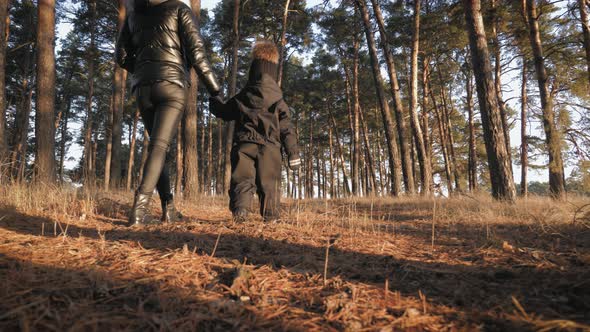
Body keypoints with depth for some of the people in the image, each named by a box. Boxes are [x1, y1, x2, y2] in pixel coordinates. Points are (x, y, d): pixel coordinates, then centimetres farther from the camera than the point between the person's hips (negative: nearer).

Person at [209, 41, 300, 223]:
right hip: (269, 148, 0)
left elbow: (224, 112, 24)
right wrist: (293, 153, 3)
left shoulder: (242, 96, 9)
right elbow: (286, 128, 1)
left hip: (244, 145, 1)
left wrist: (214, 101, 46)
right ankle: (271, 214, 5)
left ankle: (239, 210, -19)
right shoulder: (278, 99, 5)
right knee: (269, 182, 7)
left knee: (242, 179, 0)